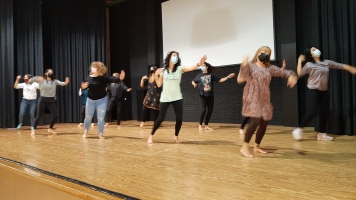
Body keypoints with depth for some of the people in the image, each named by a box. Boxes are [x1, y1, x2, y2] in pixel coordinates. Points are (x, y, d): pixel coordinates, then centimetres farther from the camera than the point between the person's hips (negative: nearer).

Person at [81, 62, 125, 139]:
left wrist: (120, 78, -48)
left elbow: (112, 79, -28)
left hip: (102, 100, -3)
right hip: (90, 100, 3)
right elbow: (84, 87, 9)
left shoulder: (103, 77, -13)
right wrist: (83, 87, -16)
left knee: (101, 118, 2)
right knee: (88, 117, 13)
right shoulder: (89, 78, -1)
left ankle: (100, 133, 17)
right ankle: (85, 132, 34)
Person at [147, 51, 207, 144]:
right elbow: (159, 84, 5)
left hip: (177, 98, 1)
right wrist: (156, 75, -11)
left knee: (179, 118, -4)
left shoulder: (179, 69, -1)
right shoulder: (163, 70, 1)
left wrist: (199, 64, -39)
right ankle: (151, 135, 22)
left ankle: (176, 136, 19)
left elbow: (190, 68, -20)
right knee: (161, 118, 3)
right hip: (165, 98, -1)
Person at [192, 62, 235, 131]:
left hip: (210, 95, 2)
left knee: (210, 110, 2)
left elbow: (220, 80, 1)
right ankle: (200, 125, 4)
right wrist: (194, 84, -5)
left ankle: (206, 125, 16)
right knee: (203, 110, -13)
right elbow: (193, 81, 16)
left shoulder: (211, 74, 2)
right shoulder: (199, 75, 2)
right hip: (203, 96, -2)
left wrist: (228, 77, -8)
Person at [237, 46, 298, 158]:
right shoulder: (250, 65, -1)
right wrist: (243, 66, -28)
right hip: (252, 98, -6)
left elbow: (284, 72, 12)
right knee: (256, 121, -21)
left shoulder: (270, 68, 12)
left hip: (265, 99, 6)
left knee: (264, 123, 5)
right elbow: (240, 79, -13)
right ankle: (244, 147, -11)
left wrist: (291, 76, -11)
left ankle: (257, 146, 24)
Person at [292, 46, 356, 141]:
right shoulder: (309, 65, -5)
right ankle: (298, 129, 0)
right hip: (313, 90, -6)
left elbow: (342, 66, 10)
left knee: (324, 112, 5)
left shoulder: (327, 62, 8)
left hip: (324, 91, 6)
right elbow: (299, 74, -16)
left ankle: (321, 134, 18)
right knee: (312, 112, -15)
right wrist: (300, 61, -14)